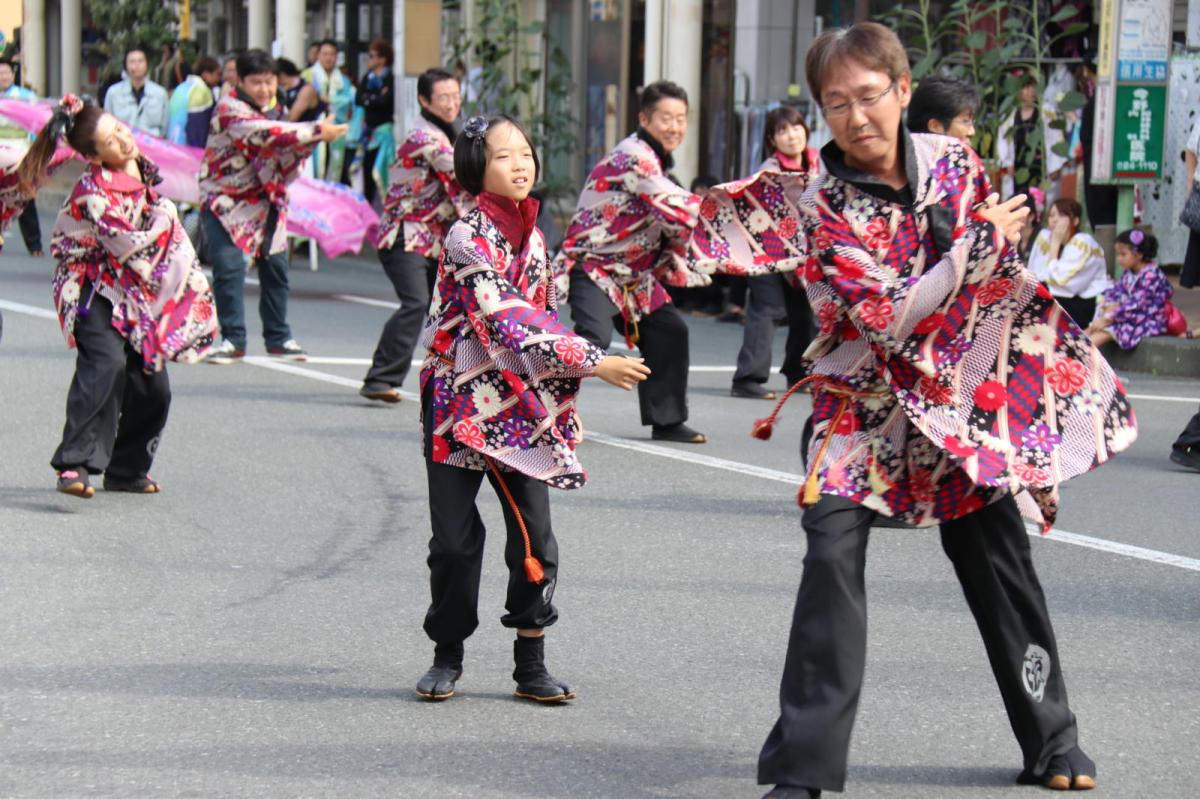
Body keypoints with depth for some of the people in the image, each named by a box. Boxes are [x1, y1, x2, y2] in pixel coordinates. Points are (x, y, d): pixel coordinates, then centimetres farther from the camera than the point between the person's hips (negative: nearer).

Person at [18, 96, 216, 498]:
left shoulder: (141, 168, 2)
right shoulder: (94, 190, -21)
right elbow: (130, 247, -20)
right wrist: (164, 218, -9)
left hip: (134, 295, 8)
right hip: (94, 292, -8)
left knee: (152, 388, 6)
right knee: (107, 363, -30)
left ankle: (126, 469, 24)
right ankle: (75, 465, -34)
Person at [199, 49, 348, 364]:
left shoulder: (274, 112, 6)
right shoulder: (229, 108, -16)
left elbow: (286, 170, 4)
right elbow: (265, 133, -33)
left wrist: (304, 145, -16)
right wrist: (317, 131, -33)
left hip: (263, 199, 6)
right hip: (224, 199, -6)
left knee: (275, 266, 5)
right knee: (229, 267, -14)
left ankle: (278, 337, 17)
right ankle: (233, 340, -5)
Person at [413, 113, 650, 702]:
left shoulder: (532, 237, 8)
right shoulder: (467, 238, -15)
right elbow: (507, 324, -23)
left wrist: (565, 403, 16)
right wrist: (594, 363, -26)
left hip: (522, 406, 5)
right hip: (461, 404, -5)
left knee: (535, 541, -1)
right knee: (455, 541, 1)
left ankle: (531, 665, 9)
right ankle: (447, 658, 18)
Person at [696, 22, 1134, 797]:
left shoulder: (955, 161, -2)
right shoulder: (825, 207, -15)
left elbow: (1002, 267, 12)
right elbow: (891, 315, -22)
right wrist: (980, 241, -20)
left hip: (965, 391, 4)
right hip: (868, 399, -4)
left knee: (1001, 557, 8)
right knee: (833, 552, -19)